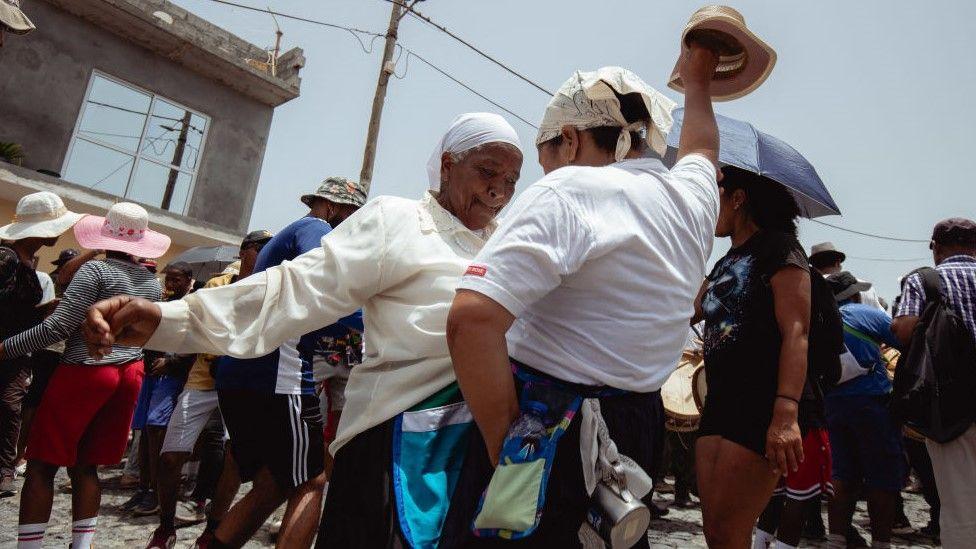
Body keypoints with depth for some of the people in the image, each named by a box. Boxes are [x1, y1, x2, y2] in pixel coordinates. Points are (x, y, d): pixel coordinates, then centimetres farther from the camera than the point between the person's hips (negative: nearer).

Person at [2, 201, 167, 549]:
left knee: (41, 465, 4)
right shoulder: (153, 283, 8)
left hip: (85, 372, -6)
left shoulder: (96, 271, -11)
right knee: (85, 466, 13)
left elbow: (57, 327, -15)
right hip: (129, 374, 6)